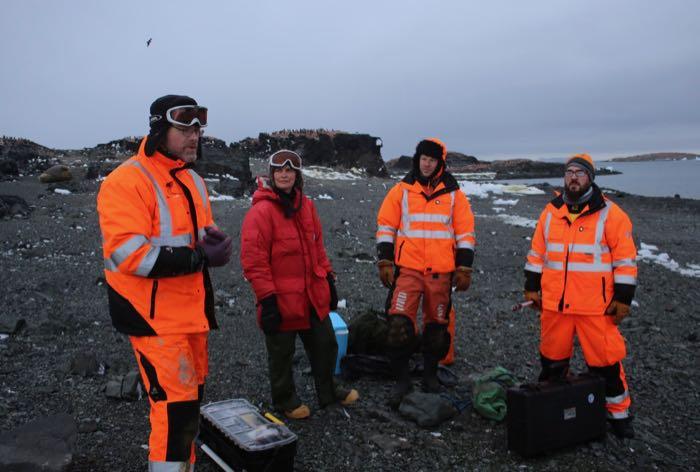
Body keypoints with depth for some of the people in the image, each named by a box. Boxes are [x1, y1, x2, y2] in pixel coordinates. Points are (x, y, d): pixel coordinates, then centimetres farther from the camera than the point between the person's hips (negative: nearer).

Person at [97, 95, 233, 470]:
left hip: (191, 310, 9)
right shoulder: (126, 182, -15)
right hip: (153, 315, -8)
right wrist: (199, 259, -24)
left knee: (191, 396, 18)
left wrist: (212, 237, -4)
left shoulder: (193, 180, 12)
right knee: (176, 405, -10)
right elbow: (127, 254, -24)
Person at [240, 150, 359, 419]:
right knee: (282, 353, 11)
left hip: (313, 296, 7)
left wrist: (328, 279, 14)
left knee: (325, 344, 19)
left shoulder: (306, 205, 8)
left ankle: (328, 392, 40)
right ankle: (284, 400, 33)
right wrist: (267, 298, -19)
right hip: (282, 300, -7)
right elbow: (253, 260, -18)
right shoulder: (261, 211, -16)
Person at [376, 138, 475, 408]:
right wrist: (385, 262, -2)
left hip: (441, 272, 1)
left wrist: (464, 269, 1)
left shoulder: (453, 194, 5)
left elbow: (465, 232, 6)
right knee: (399, 323, -12)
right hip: (408, 269, -1)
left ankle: (430, 373, 30)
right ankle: (401, 379, 3)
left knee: (437, 325, 11)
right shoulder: (401, 190, 4)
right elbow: (386, 226, 5)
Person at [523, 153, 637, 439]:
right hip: (554, 305, 4)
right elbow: (537, 253, 13)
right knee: (552, 358, 15)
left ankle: (618, 412, 21)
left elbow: (625, 259, -4)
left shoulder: (610, 214, -5)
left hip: (596, 307, -3)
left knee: (605, 360, 2)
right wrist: (531, 288, 11)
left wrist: (623, 298, -7)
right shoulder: (551, 212, 7)